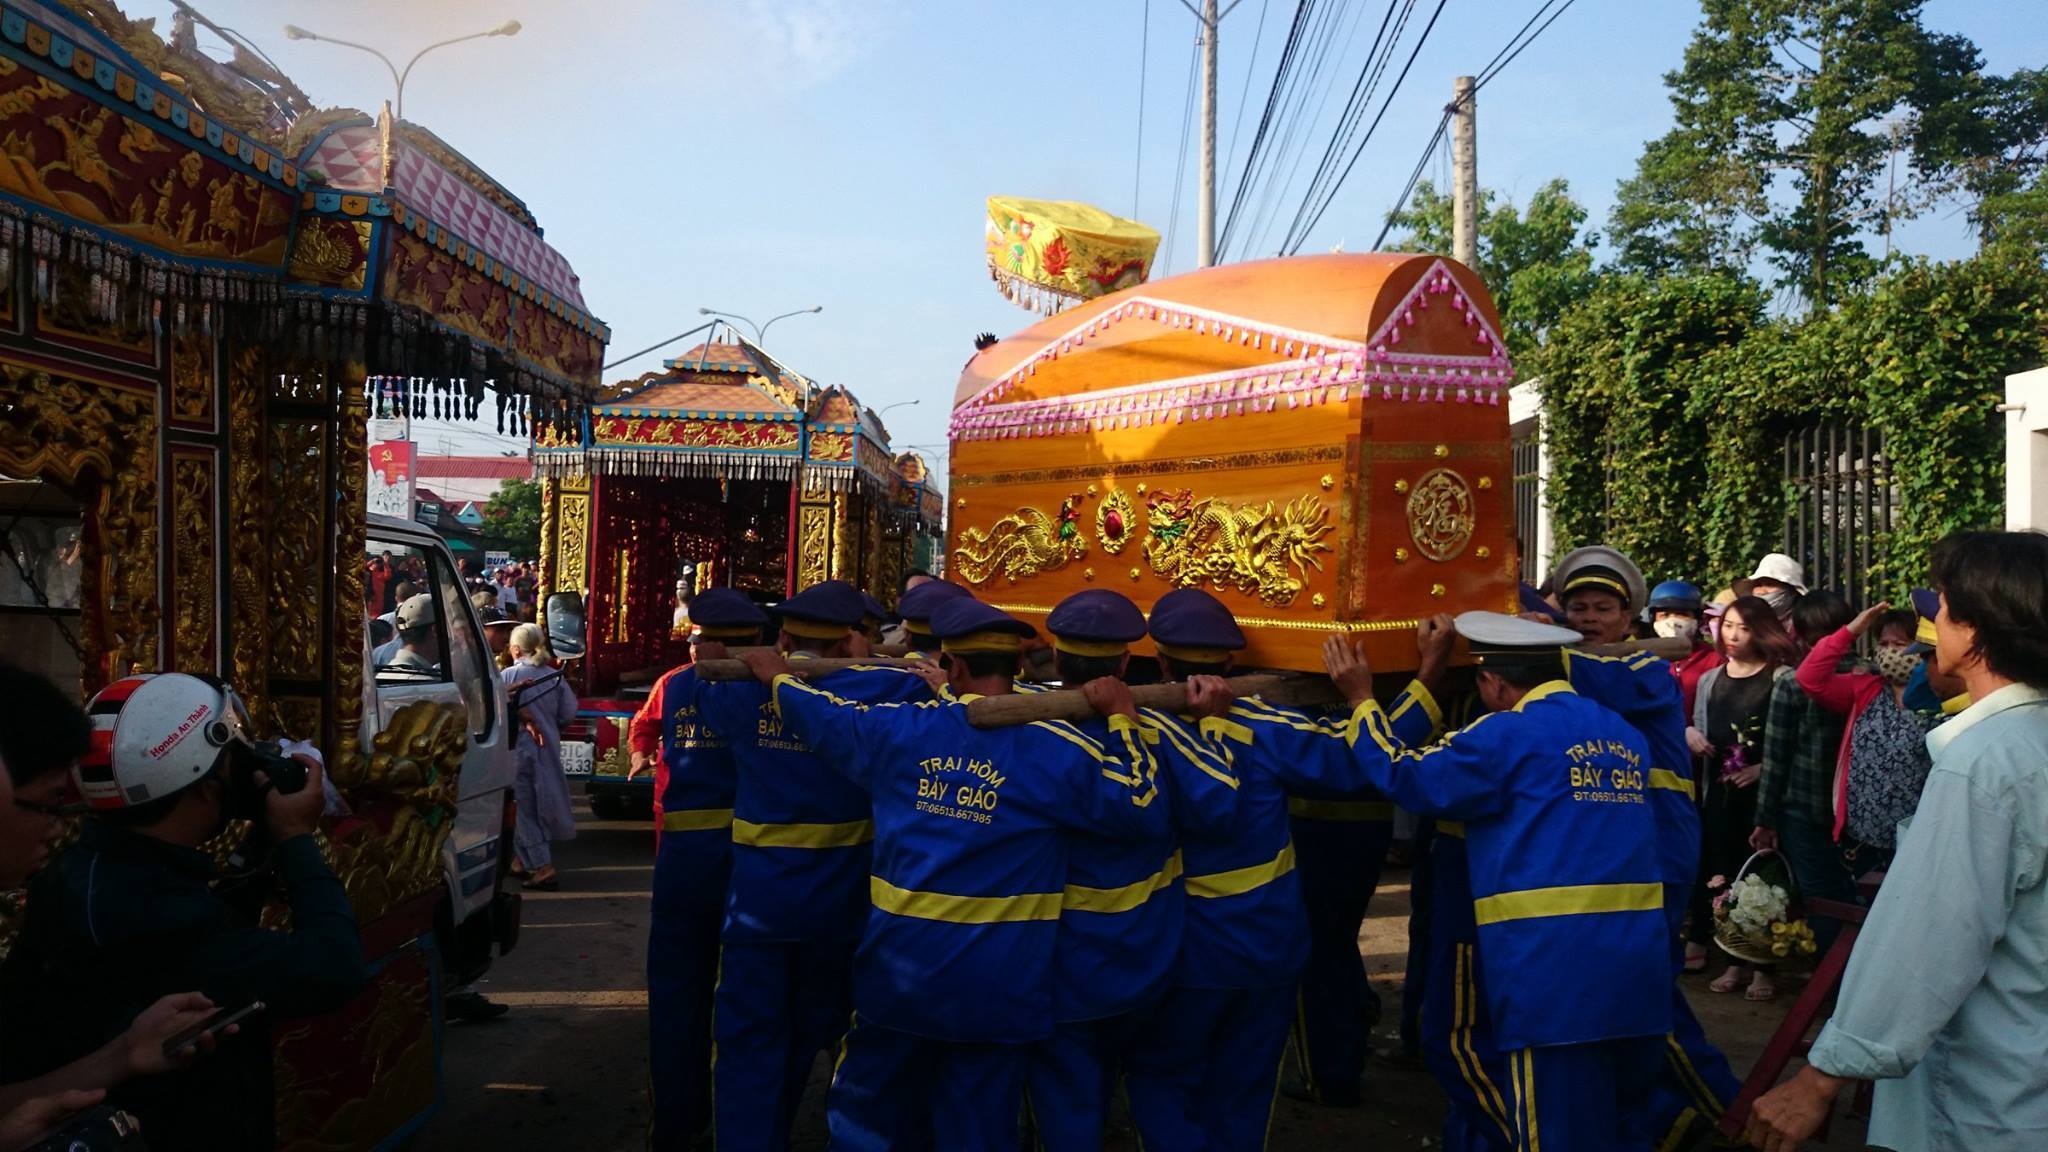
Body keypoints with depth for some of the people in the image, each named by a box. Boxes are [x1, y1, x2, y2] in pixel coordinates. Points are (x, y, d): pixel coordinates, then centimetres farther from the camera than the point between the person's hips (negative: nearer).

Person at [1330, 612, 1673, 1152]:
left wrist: (1362, 700, 14)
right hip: (1637, 961, 7)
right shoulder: (1626, 737, 17)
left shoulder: (1508, 733, -5)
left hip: (1555, 964, -7)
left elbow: (1406, 777, 2)